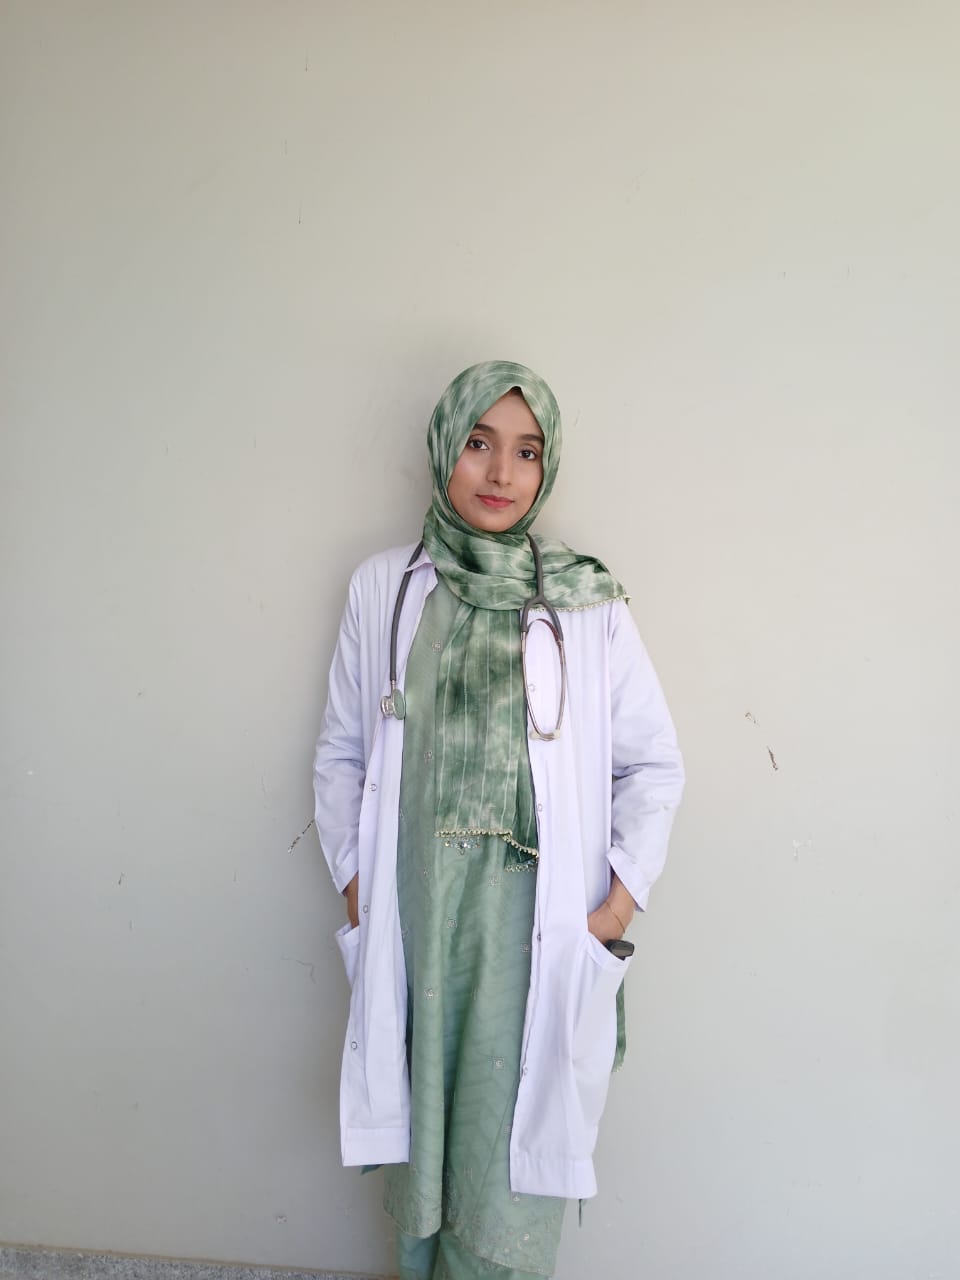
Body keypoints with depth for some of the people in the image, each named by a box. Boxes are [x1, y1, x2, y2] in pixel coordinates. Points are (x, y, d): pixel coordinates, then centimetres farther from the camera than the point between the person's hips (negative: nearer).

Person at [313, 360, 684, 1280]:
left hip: (539, 927, -1)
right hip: (413, 919, 2)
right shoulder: (383, 589, 5)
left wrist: (616, 907, -3)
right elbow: (340, 754, 10)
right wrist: (354, 888, 4)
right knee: (418, 1124, 12)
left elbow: (654, 764, 3)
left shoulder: (587, 603, 0)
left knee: (512, 1151, 4)